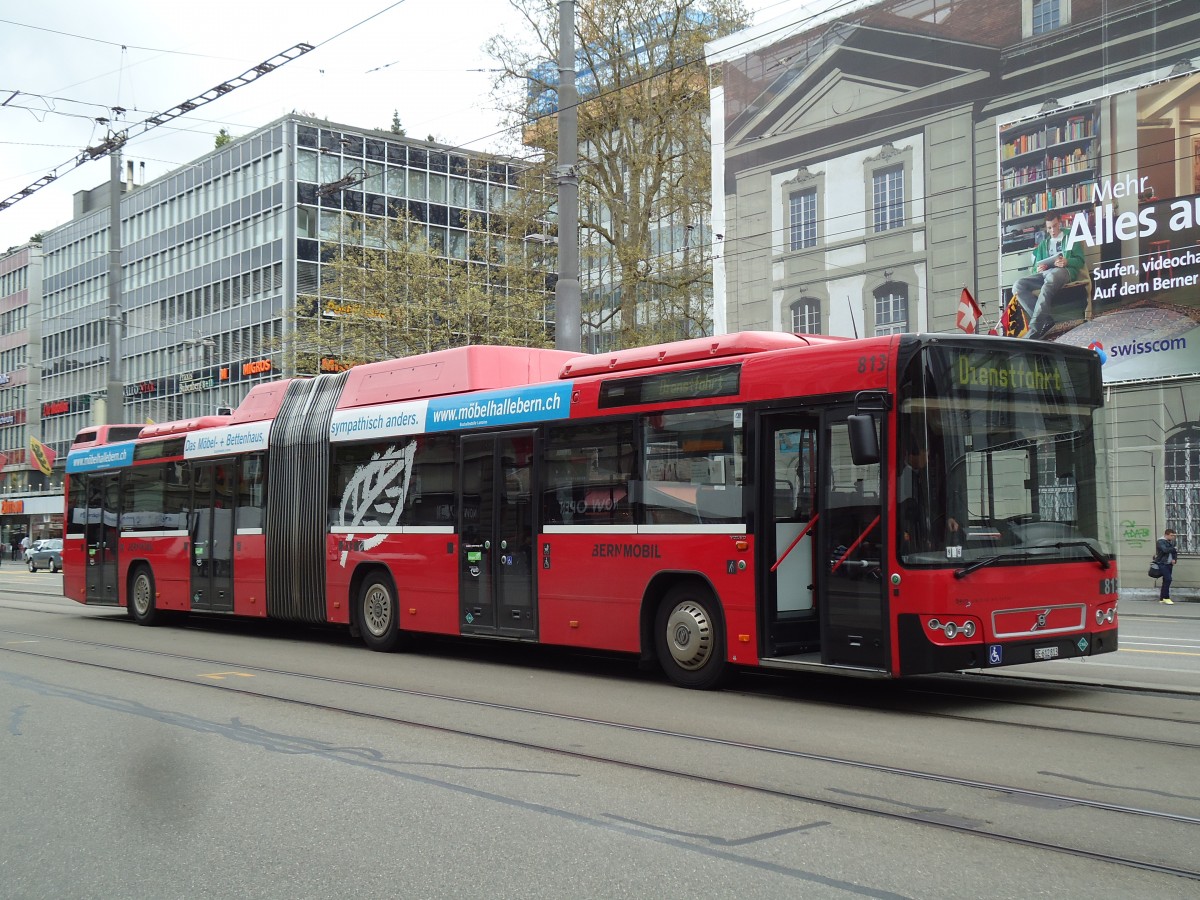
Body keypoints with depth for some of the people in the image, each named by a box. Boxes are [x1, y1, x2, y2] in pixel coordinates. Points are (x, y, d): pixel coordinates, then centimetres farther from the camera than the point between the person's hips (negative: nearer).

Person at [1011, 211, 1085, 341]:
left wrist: (1066, 261, -15)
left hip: (1065, 271, -5)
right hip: (1044, 273, 5)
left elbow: (1080, 261, 8)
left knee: (1051, 278, -43)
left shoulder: (1070, 238, 20)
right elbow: (1036, 265, 25)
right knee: (1018, 286, -25)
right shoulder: (1044, 243, 32)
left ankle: (1034, 331, -53)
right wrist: (1038, 269, -1)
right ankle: (1046, 320, -33)